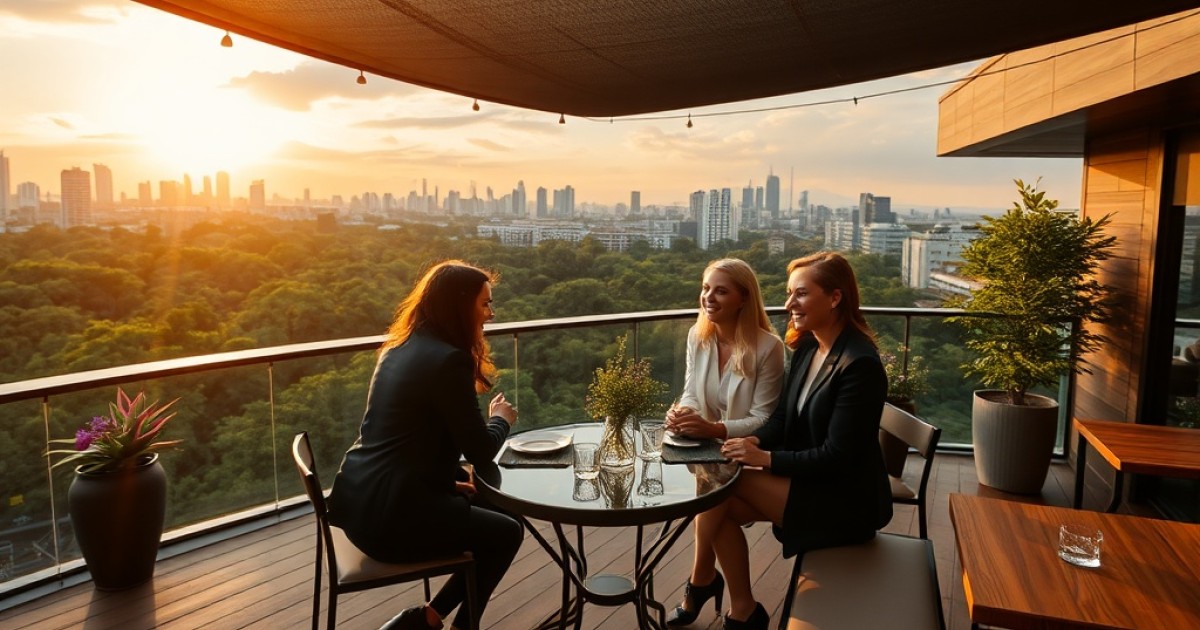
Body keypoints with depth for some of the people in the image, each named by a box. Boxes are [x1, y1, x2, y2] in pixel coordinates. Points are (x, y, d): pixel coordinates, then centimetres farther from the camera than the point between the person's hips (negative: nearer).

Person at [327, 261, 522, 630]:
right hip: (390, 512, -9)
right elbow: (480, 453, -13)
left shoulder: (399, 348, 10)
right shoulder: (448, 359, -17)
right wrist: (501, 420, 7)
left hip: (360, 500, 9)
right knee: (506, 533, 12)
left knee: (478, 505, 24)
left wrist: (448, 478, 16)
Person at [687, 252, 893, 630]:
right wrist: (753, 442, -16)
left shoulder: (859, 364, -22)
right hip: (807, 480, 8)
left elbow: (837, 455, -23)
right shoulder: (806, 347, 5)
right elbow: (782, 418, 5)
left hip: (844, 499, -7)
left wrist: (764, 457, -21)